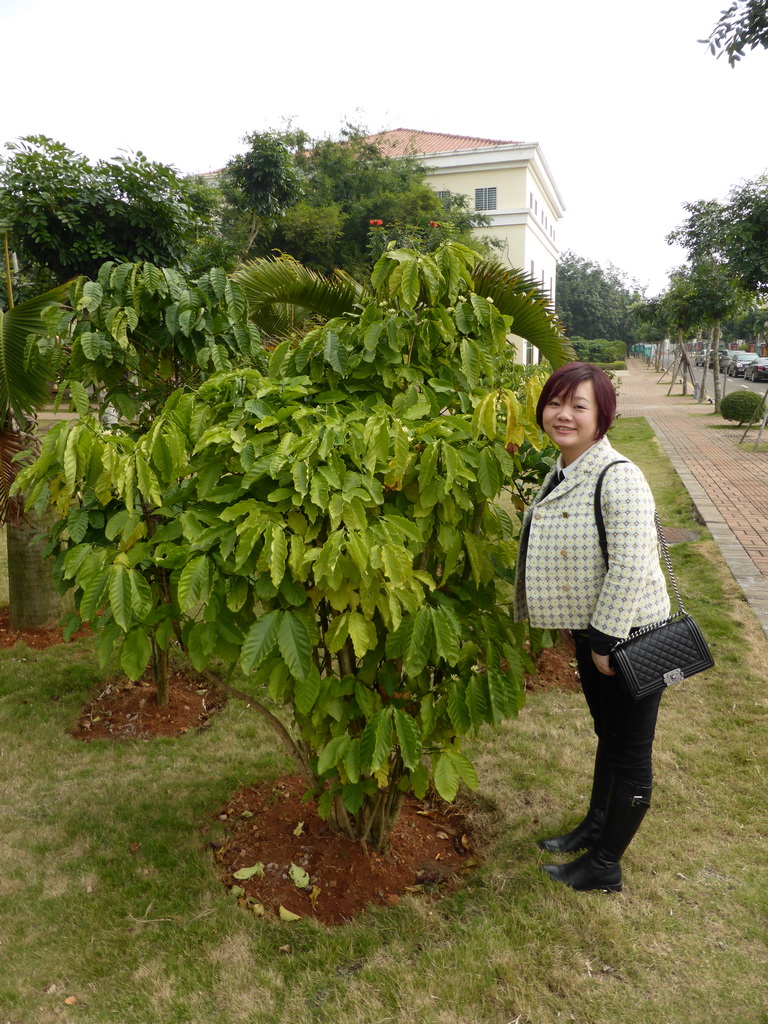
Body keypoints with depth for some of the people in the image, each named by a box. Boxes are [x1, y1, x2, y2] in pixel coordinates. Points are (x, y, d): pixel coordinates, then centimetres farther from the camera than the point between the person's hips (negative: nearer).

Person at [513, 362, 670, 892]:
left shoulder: (619, 478, -25)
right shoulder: (563, 473, 4)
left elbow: (631, 568, -27)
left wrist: (606, 640, -20)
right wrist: (572, 621, 17)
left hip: (629, 635, -8)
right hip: (592, 631, 9)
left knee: (630, 752, 9)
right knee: (607, 734, 25)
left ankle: (605, 866, 25)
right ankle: (596, 826, 44)